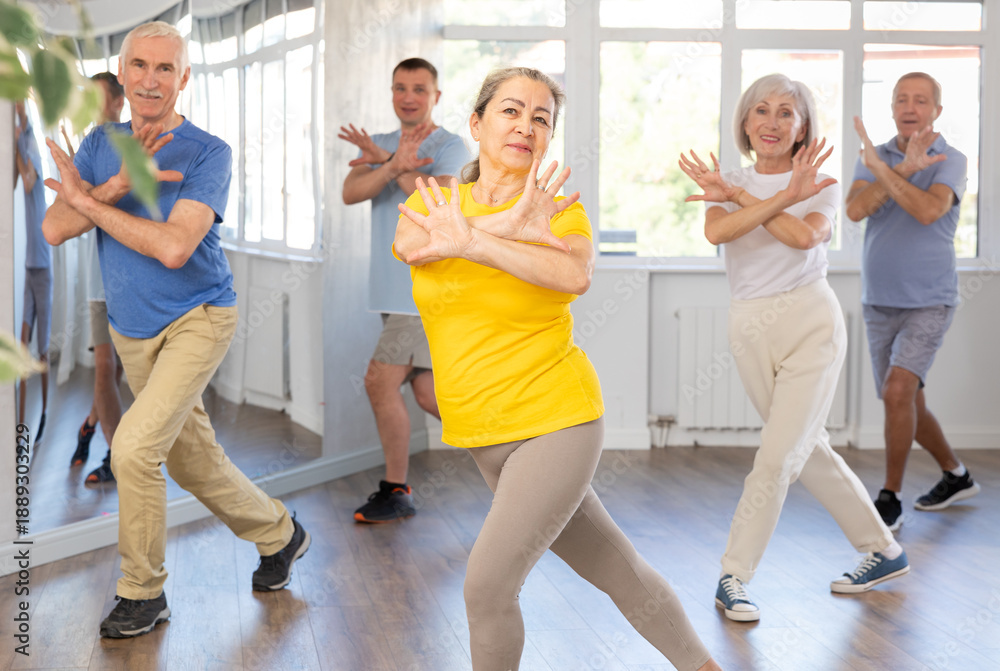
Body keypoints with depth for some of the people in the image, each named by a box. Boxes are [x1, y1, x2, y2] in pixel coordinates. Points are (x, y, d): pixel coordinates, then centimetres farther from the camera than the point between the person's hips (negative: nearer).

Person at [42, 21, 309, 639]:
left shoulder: (208, 153, -15)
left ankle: (143, 592, -2)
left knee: (135, 446, -20)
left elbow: (173, 246, -27)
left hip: (197, 320, -6)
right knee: (195, 462, 15)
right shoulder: (101, 143, 1)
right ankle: (280, 535, 38)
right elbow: (55, 229, -10)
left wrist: (88, 200, -21)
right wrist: (116, 185, -25)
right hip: (133, 331, 6)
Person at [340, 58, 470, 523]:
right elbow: (350, 193, -7)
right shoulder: (380, 146, 13)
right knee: (428, 394, 8)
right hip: (396, 293, 7)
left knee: (380, 382, -9)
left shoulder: (451, 147, -5)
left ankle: (395, 492, 4)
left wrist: (389, 163, -16)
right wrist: (394, 166, -25)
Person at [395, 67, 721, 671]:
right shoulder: (435, 199, 3)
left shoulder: (559, 210, -7)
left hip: (555, 422, -4)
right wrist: (505, 228, -29)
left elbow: (575, 275, -30)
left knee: (487, 586, -11)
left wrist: (473, 241, -35)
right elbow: (410, 245, -21)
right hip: (483, 435, 4)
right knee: (618, 571, 15)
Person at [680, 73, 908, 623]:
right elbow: (717, 232, -16)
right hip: (751, 330, 4)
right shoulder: (727, 184, 8)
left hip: (810, 321, -4)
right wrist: (784, 194, -22)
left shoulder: (821, 184, 2)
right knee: (807, 450, 11)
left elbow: (804, 235, -21)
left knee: (778, 456, -10)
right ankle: (883, 550, 27)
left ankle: (733, 578, 0)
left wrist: (739, 194, -14)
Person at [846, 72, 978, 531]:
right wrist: (904, 170, -24)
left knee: (898, 390, -21)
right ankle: (956, 476, 36)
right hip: (879, 304, 5)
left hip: (928, 303, -5)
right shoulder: (874, 159, 4)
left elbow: (928, 210, -27)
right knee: (906, 404, 14)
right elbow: (855, 210, -15)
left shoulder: (951, 161, -7)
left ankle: (890, 499, -9)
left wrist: (880, 167, -31)